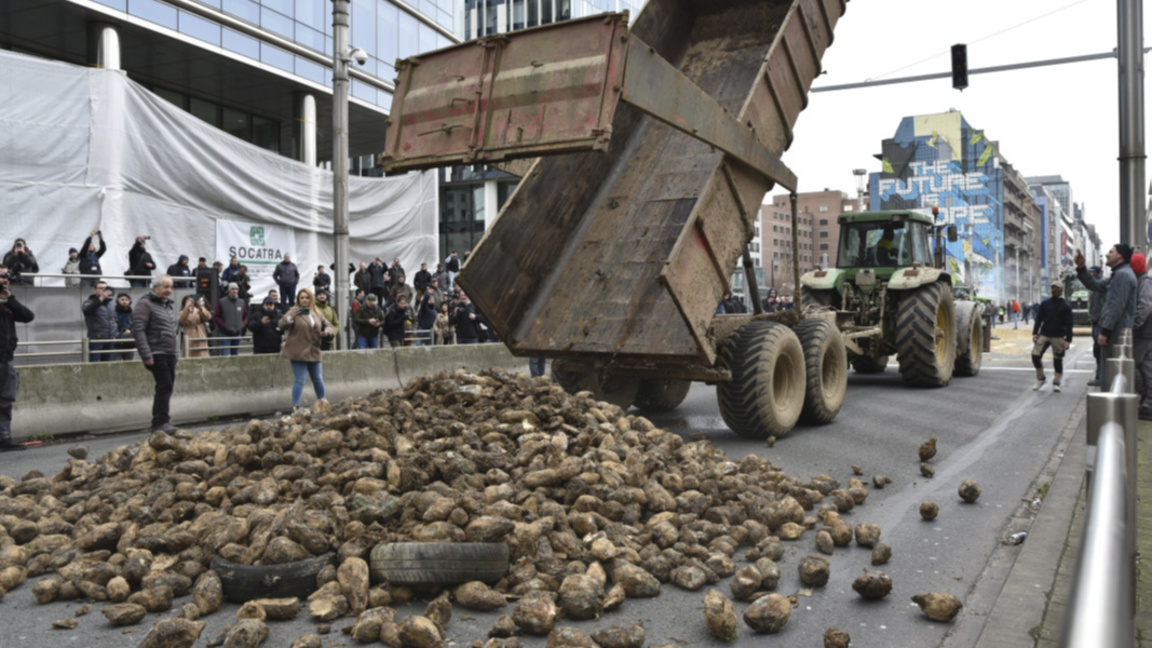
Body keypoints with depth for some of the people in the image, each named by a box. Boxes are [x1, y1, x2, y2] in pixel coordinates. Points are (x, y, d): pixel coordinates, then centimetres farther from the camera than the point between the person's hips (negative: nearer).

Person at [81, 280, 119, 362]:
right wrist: (101, 299, -36)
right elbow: (86, 309, -26)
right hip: (96, 339, -6)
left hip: (110, 340, 6)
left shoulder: (112, 304, 18)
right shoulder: (90, 302, -1)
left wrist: (116, 334, 17)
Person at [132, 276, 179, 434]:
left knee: (167, 387, 8)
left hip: (169, 354, 8)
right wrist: (146, 354, -20)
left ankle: (160, 421, 16)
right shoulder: (145, 304, -6)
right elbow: (138, 330, -14)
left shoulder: (169, 305, 21)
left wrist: (176, 355, 22)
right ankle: (160, 422, -9)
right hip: (156, 354, -8)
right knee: (165, 386, -13)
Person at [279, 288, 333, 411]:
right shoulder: (295, 312, -4)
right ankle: (296, 406, -4)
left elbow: (328, 325, 19)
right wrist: (290, 317, -35)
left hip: (314, 352, 5)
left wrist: (327, 331, -5)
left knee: (318, 379, 14)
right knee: (300, 380, -9)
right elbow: (282, 326, -15)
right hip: (298, 353, -5)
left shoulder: (316, 314, 12)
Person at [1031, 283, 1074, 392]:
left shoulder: (1066, 306, 0)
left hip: (1058, 337, -2)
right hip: (1044, 334, 2)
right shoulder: (1045, 303, 6)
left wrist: (1068, 340, -8)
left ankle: (1056, 383, 15)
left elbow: (1069, 324, -2)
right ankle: (1040, 378, 11)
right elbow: (1039, 318, 9)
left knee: (1058, 359, 3)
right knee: (1035, 355, -7)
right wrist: (1035, 333, -1)